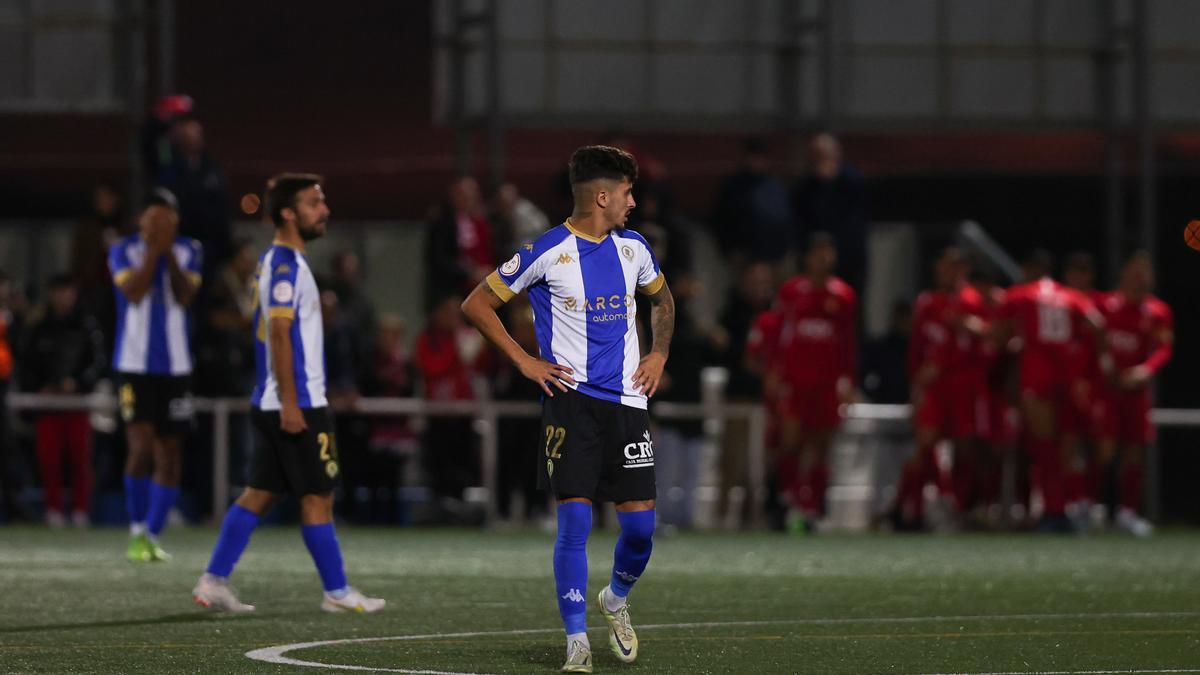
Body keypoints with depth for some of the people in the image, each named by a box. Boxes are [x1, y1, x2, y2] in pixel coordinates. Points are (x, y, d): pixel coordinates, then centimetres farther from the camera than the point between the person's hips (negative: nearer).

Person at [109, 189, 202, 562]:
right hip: (135, 365, -3)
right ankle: (137, 532, -1)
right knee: (141, 447, -15)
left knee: (169, 455, 4)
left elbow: (184, 296, -9)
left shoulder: (188, 251, 6)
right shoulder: (124, 251, 0)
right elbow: (134, 293, -17)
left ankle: (152, 535, 13)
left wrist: (169, 250, -14)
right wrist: (153, 248, -17)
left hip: (175, 367, 3)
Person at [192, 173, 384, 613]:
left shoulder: (277, 261, 16)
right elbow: (279, 334, -20)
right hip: (295, 404, -10)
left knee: (260, 493, 9)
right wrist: (290, 403, -23)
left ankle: (213, 581, 7)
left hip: (279, 405, 10)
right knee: (317, 498, -2)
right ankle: (336, 591, 3)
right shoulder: (285, 265, -14)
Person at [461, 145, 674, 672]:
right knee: (574, 520, -10)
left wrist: (659, 353, 15)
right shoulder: (547, 253, -7)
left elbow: (662, 300, 31)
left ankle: (615, 601, 29)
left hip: (627, 399, 5)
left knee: (640, 522, 0)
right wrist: (524, 362, -5)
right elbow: (476, 304, -2)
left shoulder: (633, 249, 10)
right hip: (571, 398, -5)